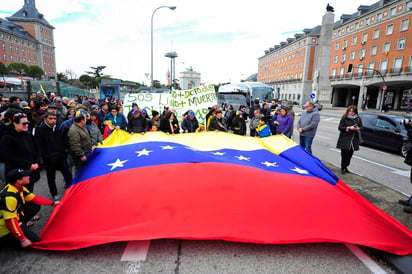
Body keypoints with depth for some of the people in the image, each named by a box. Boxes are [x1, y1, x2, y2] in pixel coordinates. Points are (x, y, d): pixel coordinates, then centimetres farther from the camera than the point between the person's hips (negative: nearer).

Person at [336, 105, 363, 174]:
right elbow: (340, 127, -6)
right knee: (344, 154, -4)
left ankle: (345, 166, 22)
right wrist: (349, 128, -18)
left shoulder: (358, 119, 9)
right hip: (345, 139, -4)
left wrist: (358, 128, -9)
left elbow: (361, 127, 13)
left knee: (350, 154, 6)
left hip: (354, 140, 4)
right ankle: (342, 168, 9)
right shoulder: (344, 118, -3)